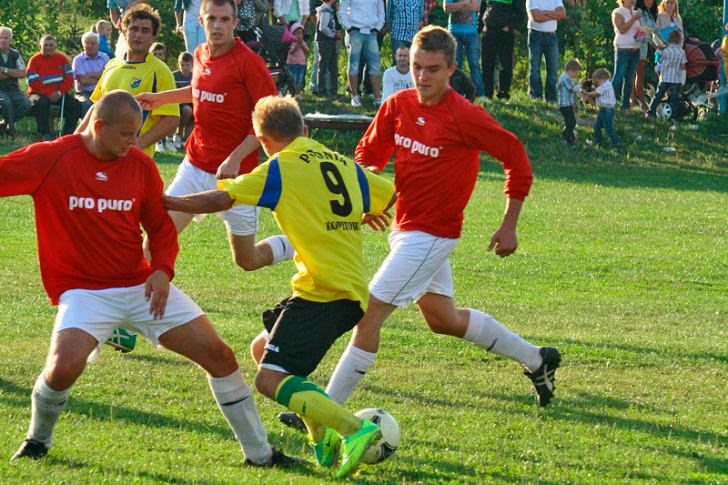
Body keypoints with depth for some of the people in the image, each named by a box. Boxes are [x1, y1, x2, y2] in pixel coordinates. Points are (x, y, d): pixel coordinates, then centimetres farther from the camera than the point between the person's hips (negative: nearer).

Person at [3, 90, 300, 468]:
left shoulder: (140, 165, 2)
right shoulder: (50, 159, -9)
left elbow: (161, 226, 11)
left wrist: (162, 270, -5)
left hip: (142, 286, 4)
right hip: (84, 291, -4)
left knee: (219, 356, -1)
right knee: (64, 367, -30)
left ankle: (259, 453, 15)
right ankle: (37, 439, 3)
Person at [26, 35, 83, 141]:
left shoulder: (62, 58, 9)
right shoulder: (34, 60, -1)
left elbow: (69, 77, 2)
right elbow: (33, 82, -10)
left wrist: (60, 92, -13)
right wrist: (49, 94, -18)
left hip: (59, 94, 3)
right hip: (40, 94, -3)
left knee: (75, 104, -19)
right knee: (41, 103, -36)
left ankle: (68, 133, -13)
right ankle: (45, 134, -28)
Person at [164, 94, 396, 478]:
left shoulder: (281, 167, -4)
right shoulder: (347, 166, 14)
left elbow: (221, 199, -7)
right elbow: (398, 199, 21)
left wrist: (166, 202, 4)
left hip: (322, 291, -8)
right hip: (354, 292, 8)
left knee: (270, 380, -13)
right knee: (265, 350, 22)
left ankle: (356, 430, -27)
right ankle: (325, 440, 14)